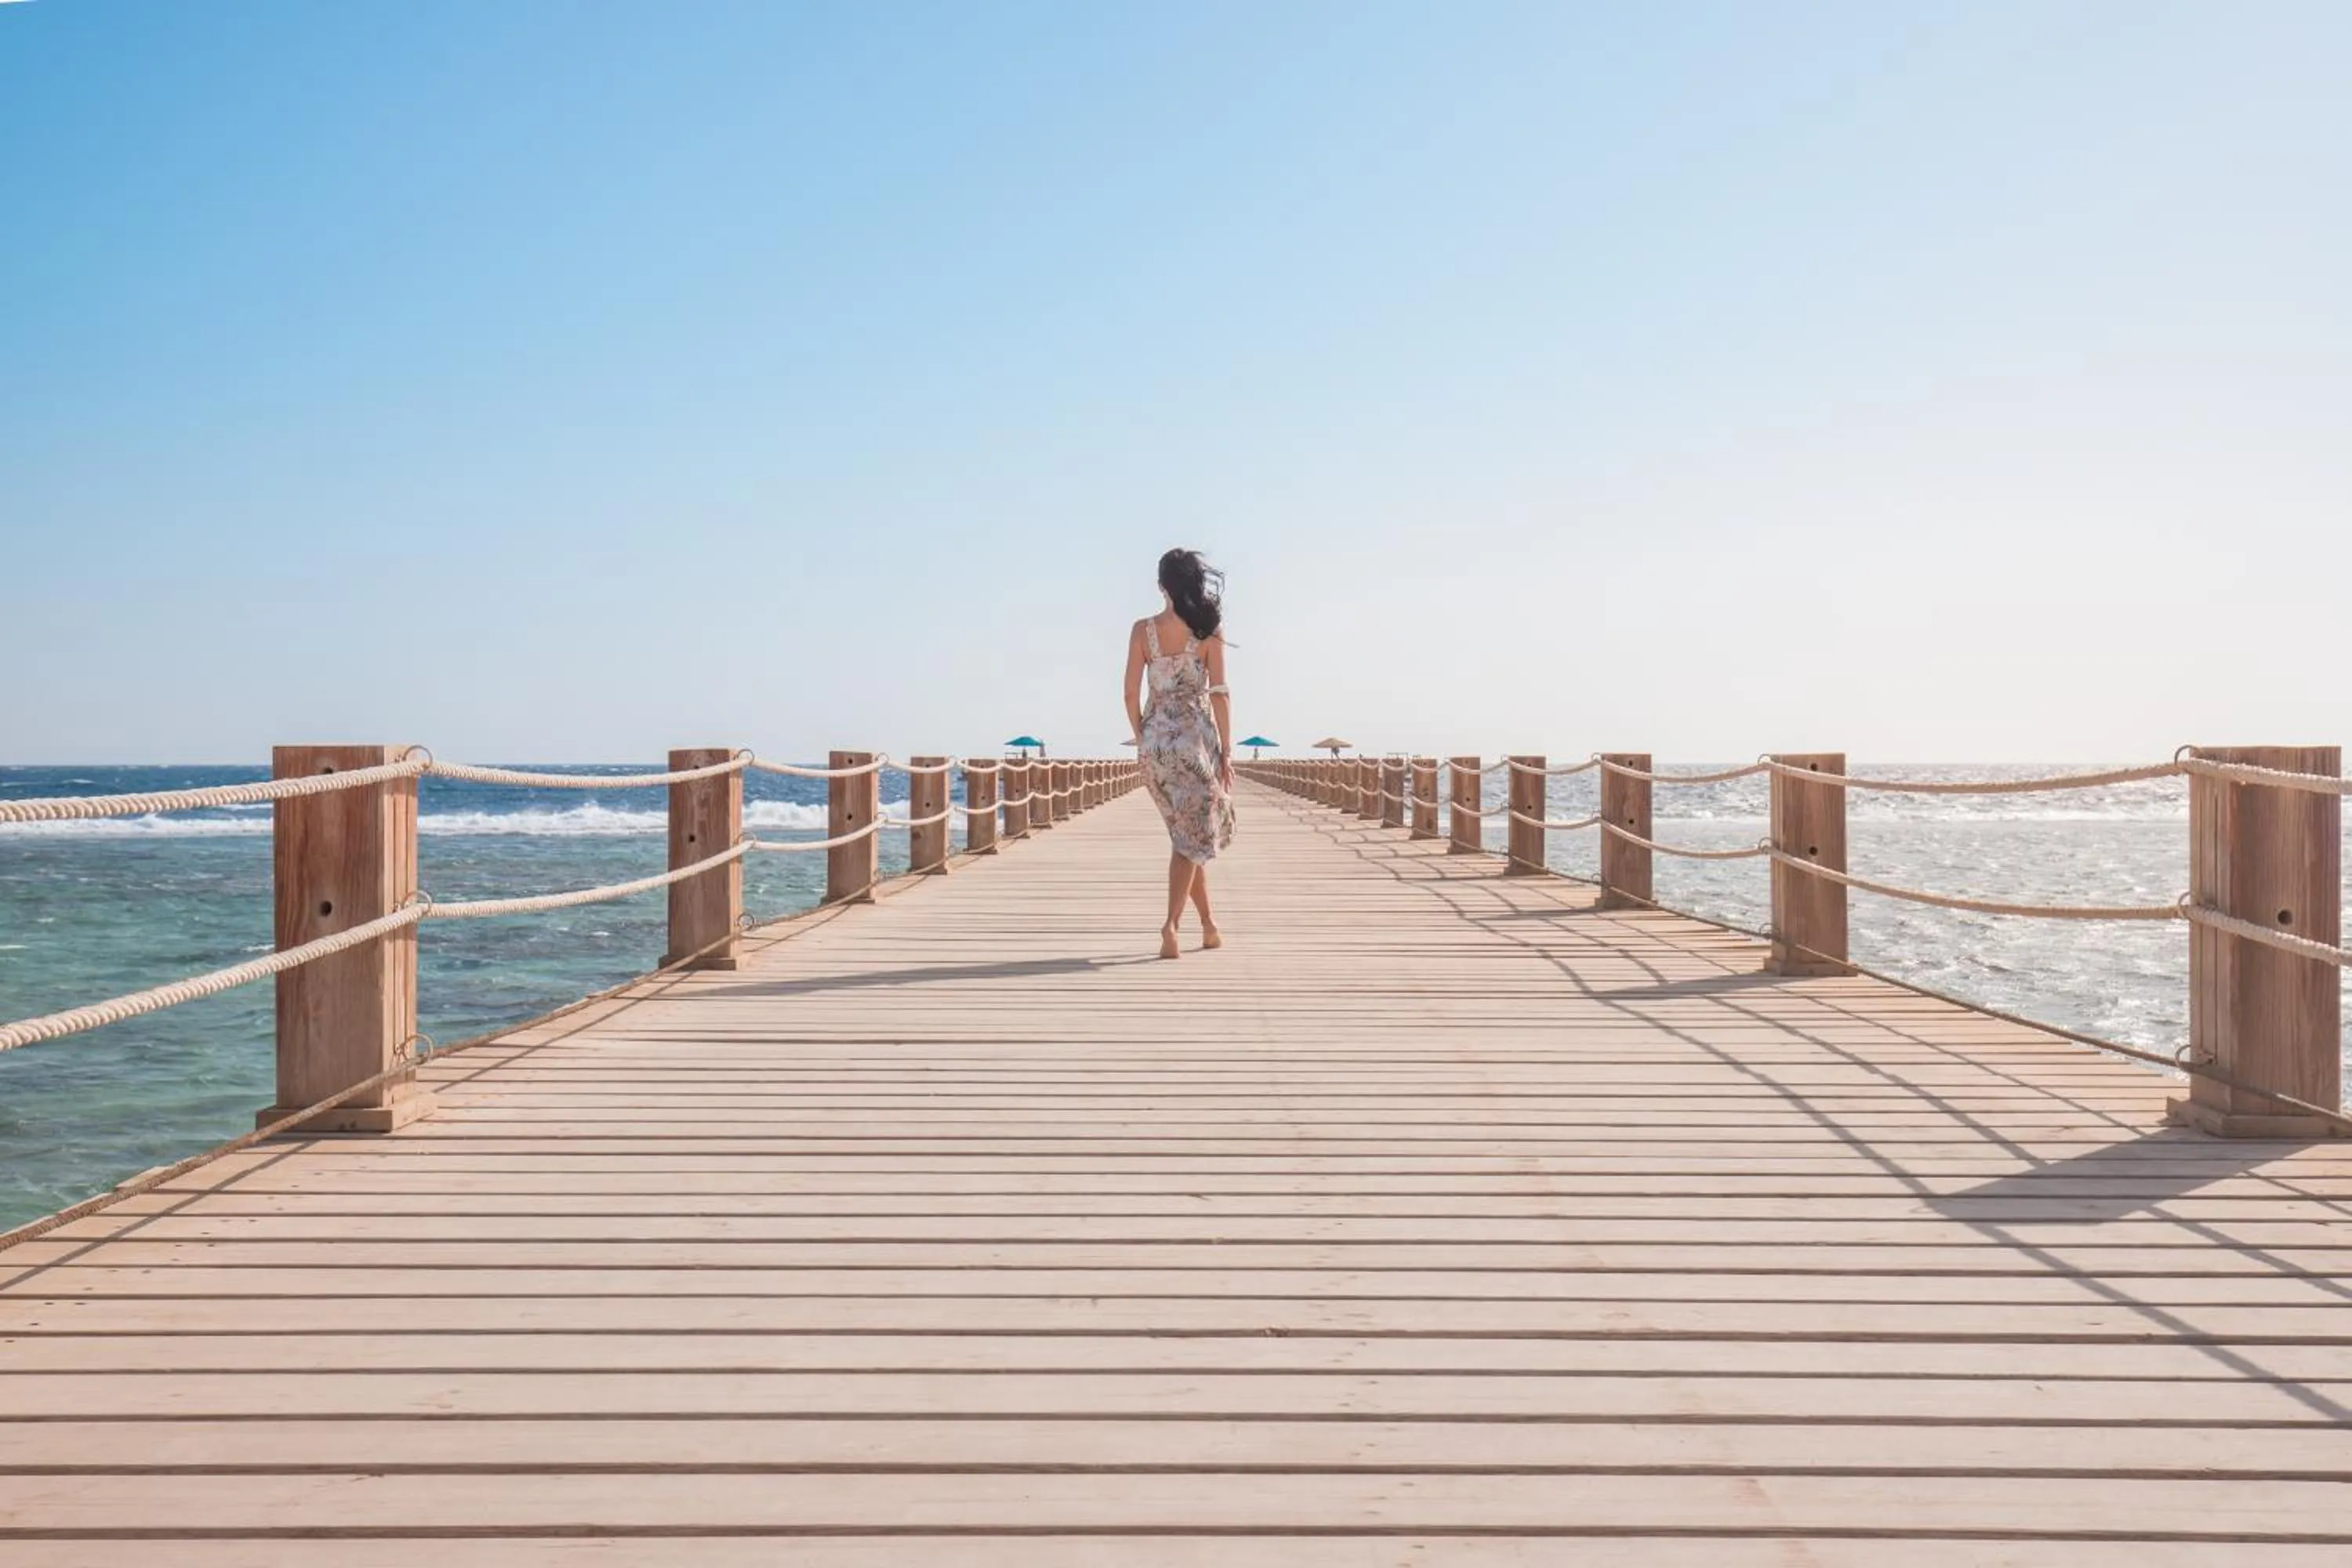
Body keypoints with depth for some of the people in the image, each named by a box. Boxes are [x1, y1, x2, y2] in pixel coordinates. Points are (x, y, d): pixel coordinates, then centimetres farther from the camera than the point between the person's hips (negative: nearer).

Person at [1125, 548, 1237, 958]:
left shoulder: (1143, 630, 1)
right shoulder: (1209, 630, -4)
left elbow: (1132, 694, 0)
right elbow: (1219, 693, -6)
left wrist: (1142, 741, 14)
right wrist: (1226, 752, -1)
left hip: (1155, 739, 3)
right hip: (1195, 736, -3)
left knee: (1188, 833, 17)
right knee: (1192, 837, 1)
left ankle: (1209, 924, 25)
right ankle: (1171, 925, -15)